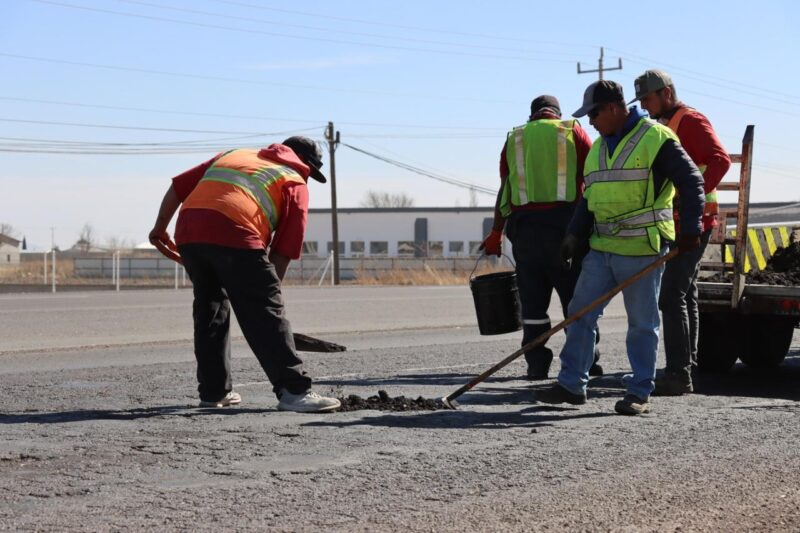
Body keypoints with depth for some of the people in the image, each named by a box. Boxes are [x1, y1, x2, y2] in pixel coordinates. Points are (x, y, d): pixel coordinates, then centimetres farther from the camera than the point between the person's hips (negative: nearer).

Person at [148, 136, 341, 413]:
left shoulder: (233, 154, 33)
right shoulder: (295, 183, 17)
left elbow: (178, 186, 28)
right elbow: (284, 248, 7)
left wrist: (160, 227, 36)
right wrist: (269, 287, 14)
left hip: (187, 234, 6)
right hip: (233, 236, -6)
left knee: (209, 310, 20)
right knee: (266, 315, -3)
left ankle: (214, 391, 23)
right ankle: (293, 390, -9)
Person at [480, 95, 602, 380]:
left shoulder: (514, 138, 13)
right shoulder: (573, 131, 7)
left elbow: (504, 189, 9)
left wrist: (496, 233, 14)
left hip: (524, 225, 2)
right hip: (566, 224, -2)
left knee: (533, 299, 6)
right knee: (575, 295, 4)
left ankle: (537, 364, 4)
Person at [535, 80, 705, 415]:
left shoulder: (656, 139, -8)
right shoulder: (599, 147, 17)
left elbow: (692, 183, -10)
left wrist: (689, 230, -15)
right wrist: (574, 235, 9)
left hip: (642, 250, -7)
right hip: (601, 248, 7)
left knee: (642, 323, 0)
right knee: (580, 313, 4)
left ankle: (640, 394, 7)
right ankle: (571, 385, 10)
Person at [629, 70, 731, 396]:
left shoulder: (690, 121, -10)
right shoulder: (665, 126, 20)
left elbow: (720, 160, -24)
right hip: (675, 225, 10)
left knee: (672, 296, -15)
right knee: (684, 296, 12)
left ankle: (678, 373, -15)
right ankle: (685, 370, 18)